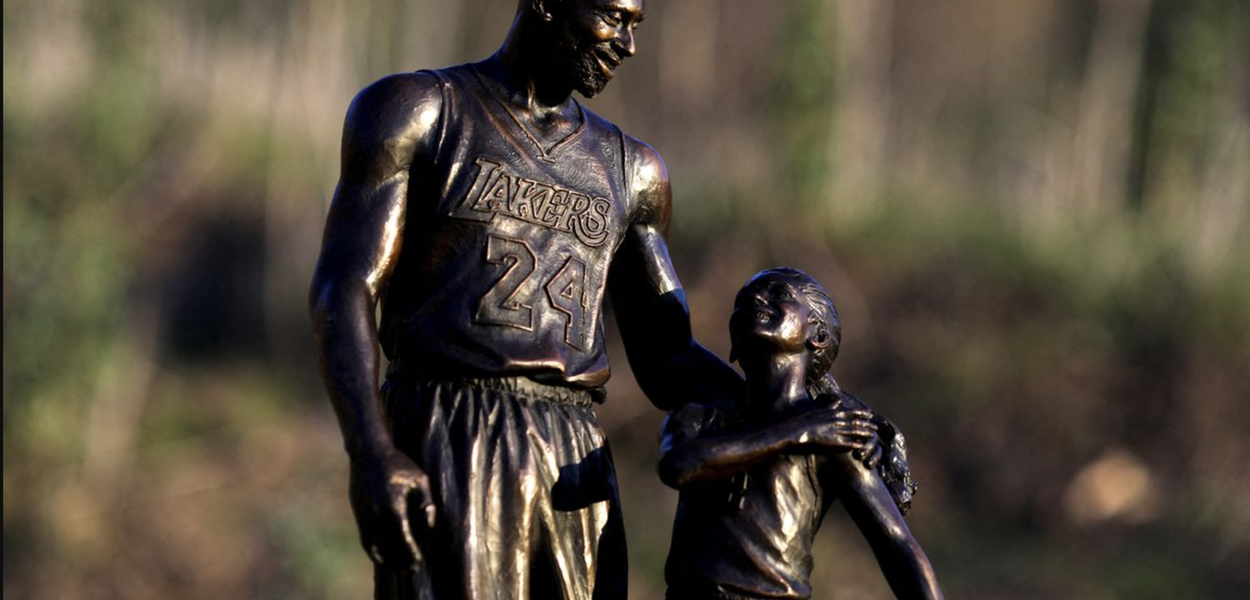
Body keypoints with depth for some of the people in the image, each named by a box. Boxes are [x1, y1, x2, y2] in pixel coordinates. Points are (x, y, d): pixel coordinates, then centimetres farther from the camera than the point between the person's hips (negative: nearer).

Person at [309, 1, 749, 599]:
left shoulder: (628, 170, 21)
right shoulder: (416, 110, 5)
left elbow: (667, 362, 21)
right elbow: (340, 293, -6)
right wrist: (370, 455, -22)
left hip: (574, 475, 5)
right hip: (443, 457, -5)